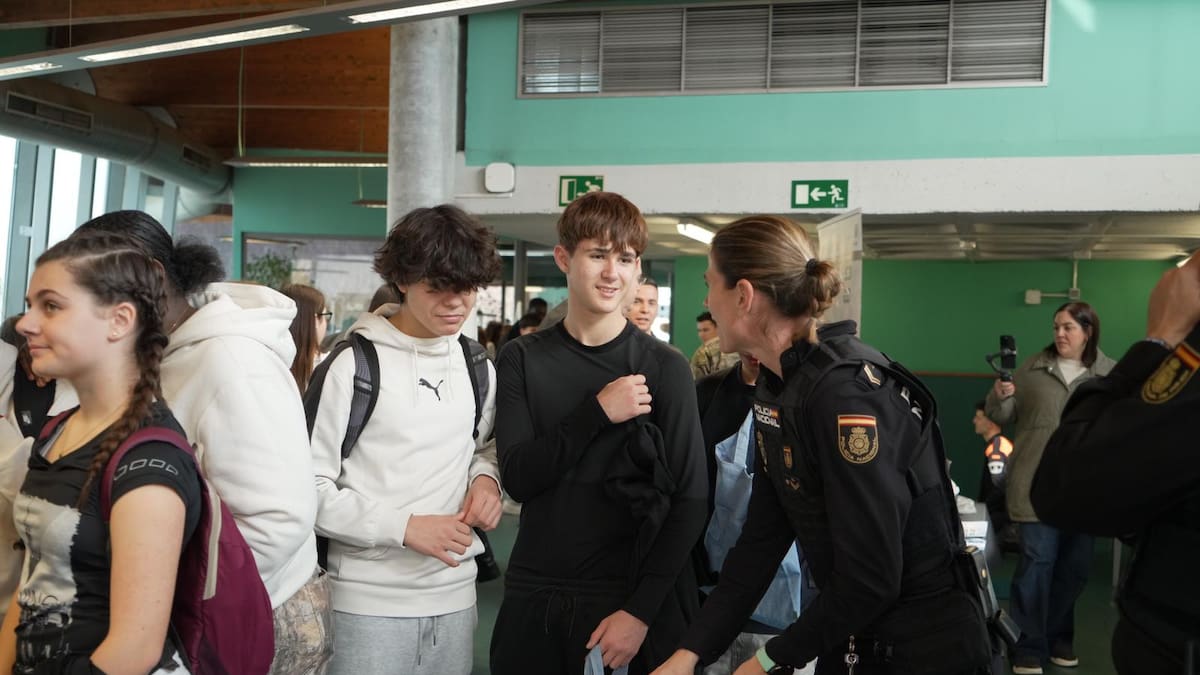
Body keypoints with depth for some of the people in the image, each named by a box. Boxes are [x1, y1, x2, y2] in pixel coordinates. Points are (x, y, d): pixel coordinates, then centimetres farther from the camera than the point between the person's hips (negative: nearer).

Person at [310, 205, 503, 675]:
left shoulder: (478, 369, 8)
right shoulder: (353, 365, -8)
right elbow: (307, 487, -9)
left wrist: (485, 476, -1)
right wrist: (403, 526, -17)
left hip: (455, 596, 5)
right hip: (368, 600, -5)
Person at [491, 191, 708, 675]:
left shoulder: (664, 369, -4)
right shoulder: (523, 360, 2)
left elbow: (689, 502, -7)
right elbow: (518, 478, -7)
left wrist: (641, 610, -14)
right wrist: (597, 413, -18)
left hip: (629, 600, -2)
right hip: (533, 597, 2)